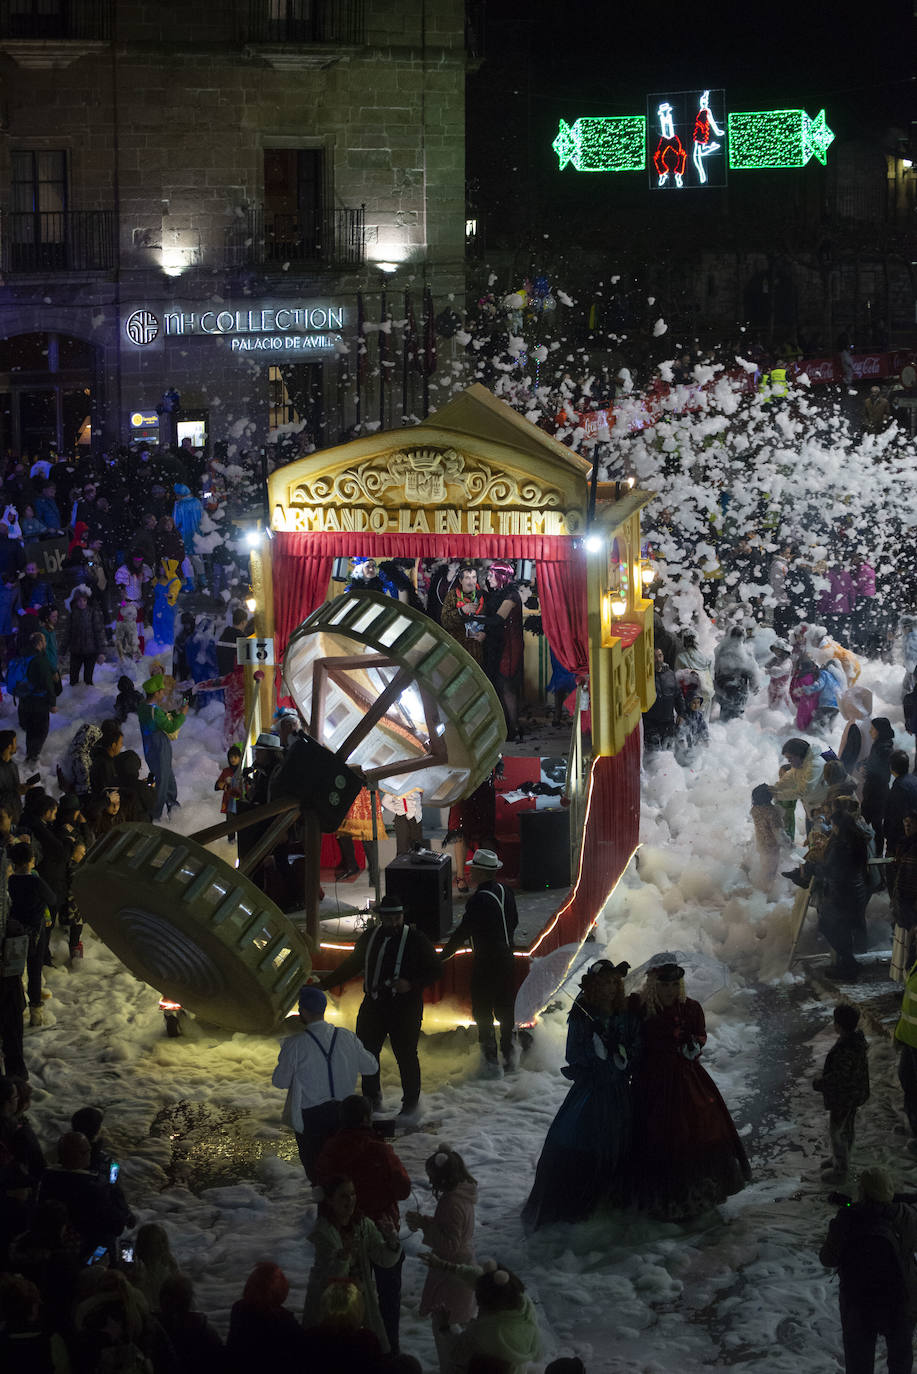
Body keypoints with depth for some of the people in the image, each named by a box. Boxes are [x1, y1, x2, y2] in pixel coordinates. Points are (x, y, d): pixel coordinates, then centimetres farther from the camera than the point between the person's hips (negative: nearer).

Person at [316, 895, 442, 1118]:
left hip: (405, 1007, -5)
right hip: (373, 1005, 5)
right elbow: (351, 965, 18)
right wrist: (325, 982, 15)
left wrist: (412, 985, -17)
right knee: (367, 1051, 8)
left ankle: (411, 1100, 14)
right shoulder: (370, 937, 7)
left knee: (406, 1054, -2)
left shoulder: (415, 939, -6)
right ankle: (372, 1097, 25)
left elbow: (435, 969, -2)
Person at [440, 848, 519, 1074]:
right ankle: (508, 1053, 25)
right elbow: (514, 922, 12)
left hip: (486, 964, -8)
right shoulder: (505, 892, 1)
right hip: (507, 959, 8)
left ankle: (490, 1057, 5)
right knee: (505, 1009, 17)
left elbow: (462, 932, -21)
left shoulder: (478, 900, -23)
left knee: (482, 1011, 4)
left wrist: (443, 955, -12)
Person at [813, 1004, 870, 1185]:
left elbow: (837, 1077, -32)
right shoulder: (857, 1036, -9)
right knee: (847, 1127, 27)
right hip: (854, 1093, 9)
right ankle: (840, 1158, 49)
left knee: (836, 1131, 10)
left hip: (843, 1097, -9)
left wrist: (818, 1083, -13)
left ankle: (840, 1171, 26)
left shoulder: (846, 1050, -38)